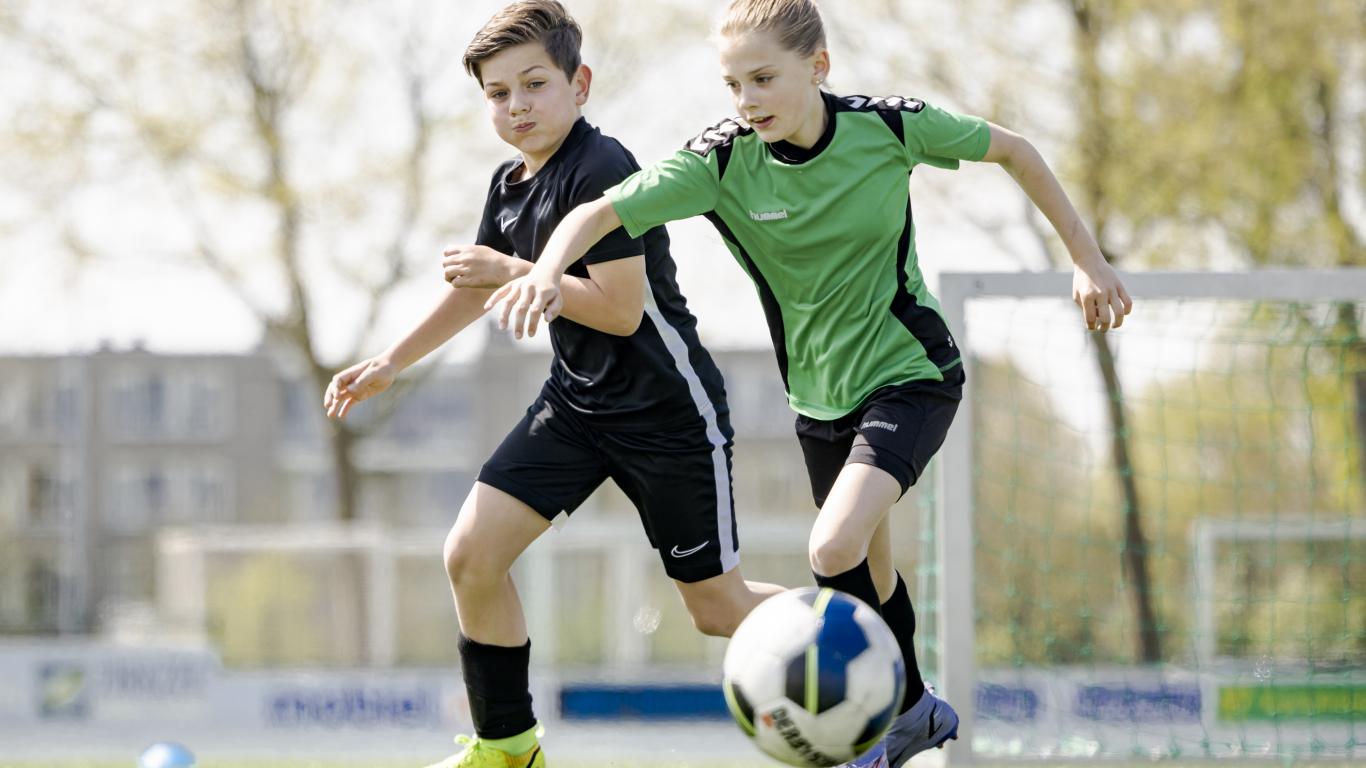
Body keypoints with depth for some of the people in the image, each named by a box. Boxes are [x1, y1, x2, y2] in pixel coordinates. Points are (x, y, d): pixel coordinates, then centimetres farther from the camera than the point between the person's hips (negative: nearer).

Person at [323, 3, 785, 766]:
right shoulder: (510, 183, 5)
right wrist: (392, 361, 24)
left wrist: (512, 271, -22)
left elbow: (621, 309, -27)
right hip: (578, 402, 8)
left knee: (718, 605, 0)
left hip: (668, 410, -8)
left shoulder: (602, 170, -21)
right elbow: (477, 287, 23)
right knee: (471, 554, -3)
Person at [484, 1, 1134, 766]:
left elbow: (1013, 150, -2)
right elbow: (598, 213, -25)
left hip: (912, 374, -4)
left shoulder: (889, 127, -18)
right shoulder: (721, 162, -16)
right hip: (820, 392, 4)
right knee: (869, 570, 19)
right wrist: (548, 270, -47)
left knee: (835, 550, -24)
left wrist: (1087, 258, 0)